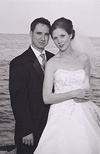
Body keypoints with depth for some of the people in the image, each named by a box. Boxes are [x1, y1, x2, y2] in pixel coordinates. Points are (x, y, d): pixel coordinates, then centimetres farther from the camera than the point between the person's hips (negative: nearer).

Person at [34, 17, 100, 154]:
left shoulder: (83, 59, 5)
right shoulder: (52, 63, -4)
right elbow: (47, 98, -8)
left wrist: (87, 94, -4)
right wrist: (74, 94, -12)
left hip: (83, 115, 3)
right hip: (62, 115, -3)